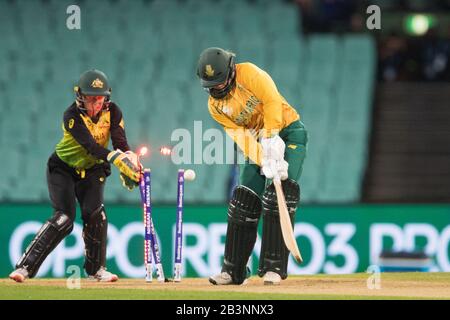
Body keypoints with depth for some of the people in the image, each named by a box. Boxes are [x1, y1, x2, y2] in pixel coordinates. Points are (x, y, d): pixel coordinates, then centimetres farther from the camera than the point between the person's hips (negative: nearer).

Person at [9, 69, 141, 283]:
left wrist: (128, 164, -44)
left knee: (95, 215, -15)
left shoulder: (112, 111, -14)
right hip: (63, 168, -4)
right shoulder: (72, 116, -27)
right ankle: (25, 267, -17)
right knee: (64, 218, -18)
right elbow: (91, 146, -40)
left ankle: (96, 269, 4)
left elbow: (120, 142, -22)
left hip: (92, 170, 4)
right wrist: (116, 158, -55)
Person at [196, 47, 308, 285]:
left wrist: (271, 140, -31)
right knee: (243, 201, 1)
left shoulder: (248, 73, -15)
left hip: (287, 131, -6)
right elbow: (240, 134, -10)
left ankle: (274, 268, -19)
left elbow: (272, 101, -24)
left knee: (278, 194, -19)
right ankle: (233, 271, 7)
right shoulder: (215, 105, -1)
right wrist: (262, 160, -26)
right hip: (259, 143, 6)